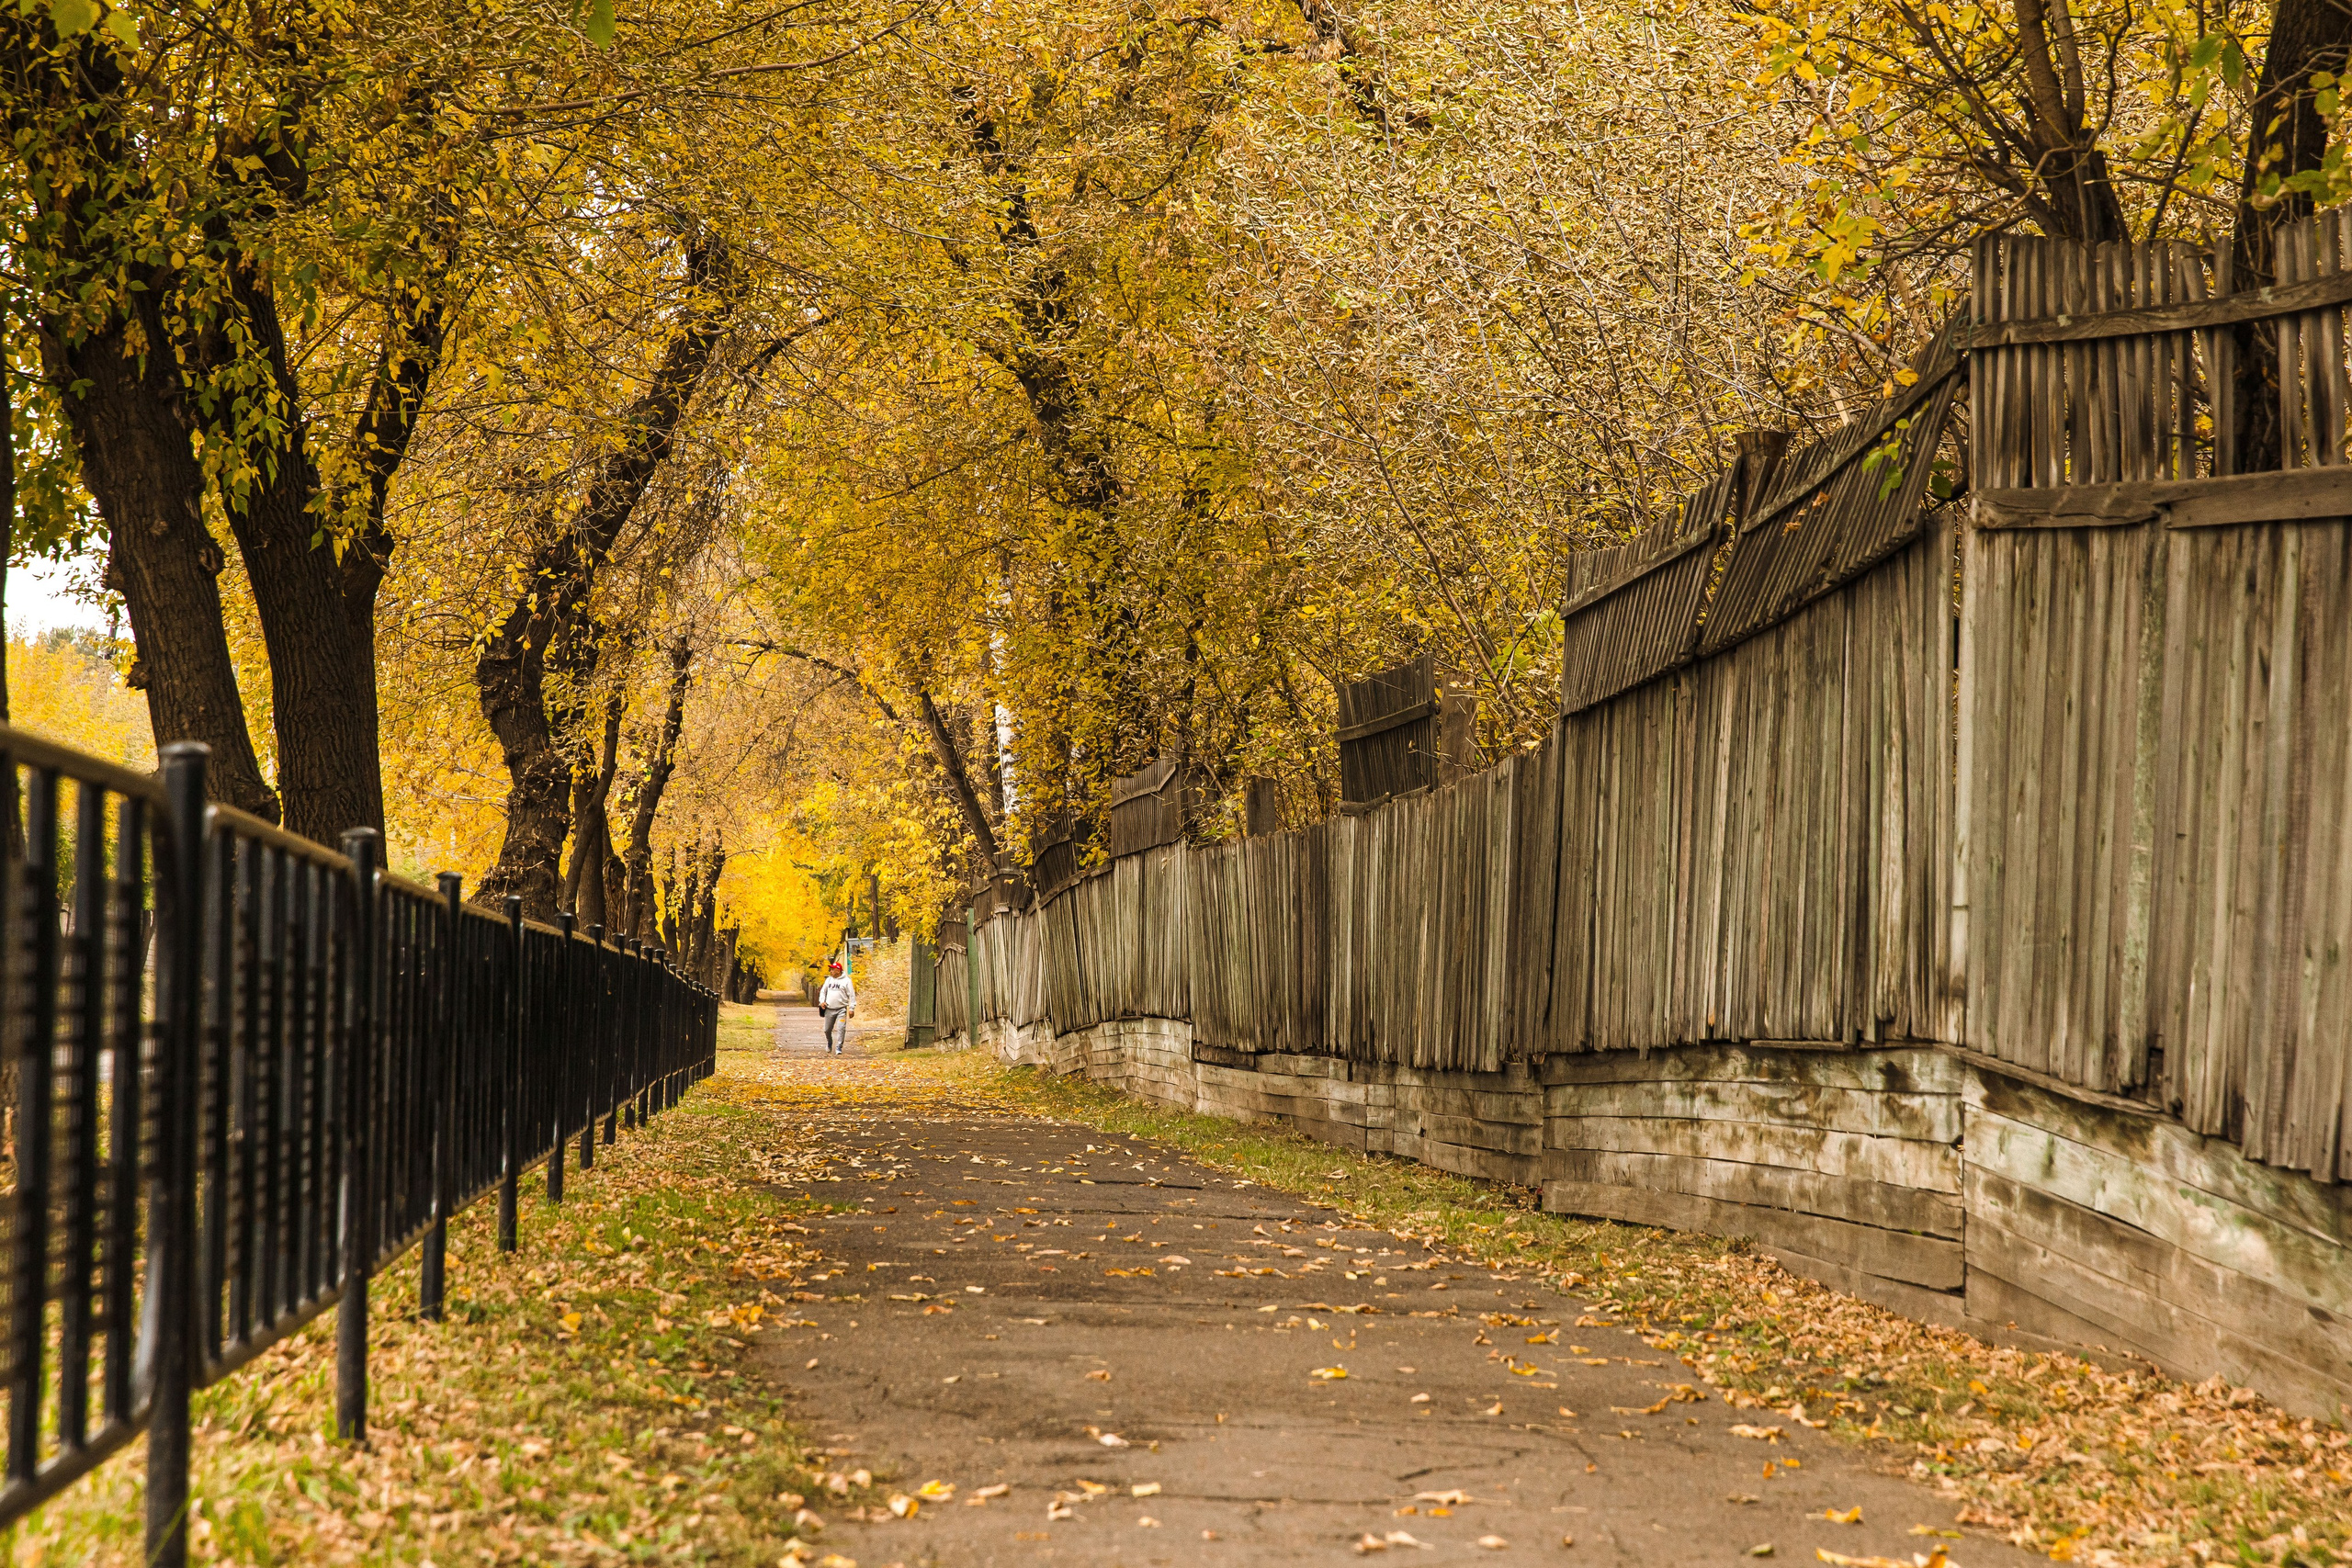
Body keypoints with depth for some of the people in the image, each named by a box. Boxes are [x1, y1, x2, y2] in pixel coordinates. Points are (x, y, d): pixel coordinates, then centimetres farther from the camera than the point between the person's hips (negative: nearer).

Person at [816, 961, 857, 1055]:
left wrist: (851, 1008, -8)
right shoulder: (829, 980, 12)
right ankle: (829, 1043, 37)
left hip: (841, 1009, -4)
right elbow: (823, 991, 20)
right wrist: (822, 1001, 3)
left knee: (841, 1029, -13)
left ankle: (838, 1048, -8)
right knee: (827, 1029, 11)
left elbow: (852, 995, -3)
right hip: (829, 1009, 4)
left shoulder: (846, 981, -3)